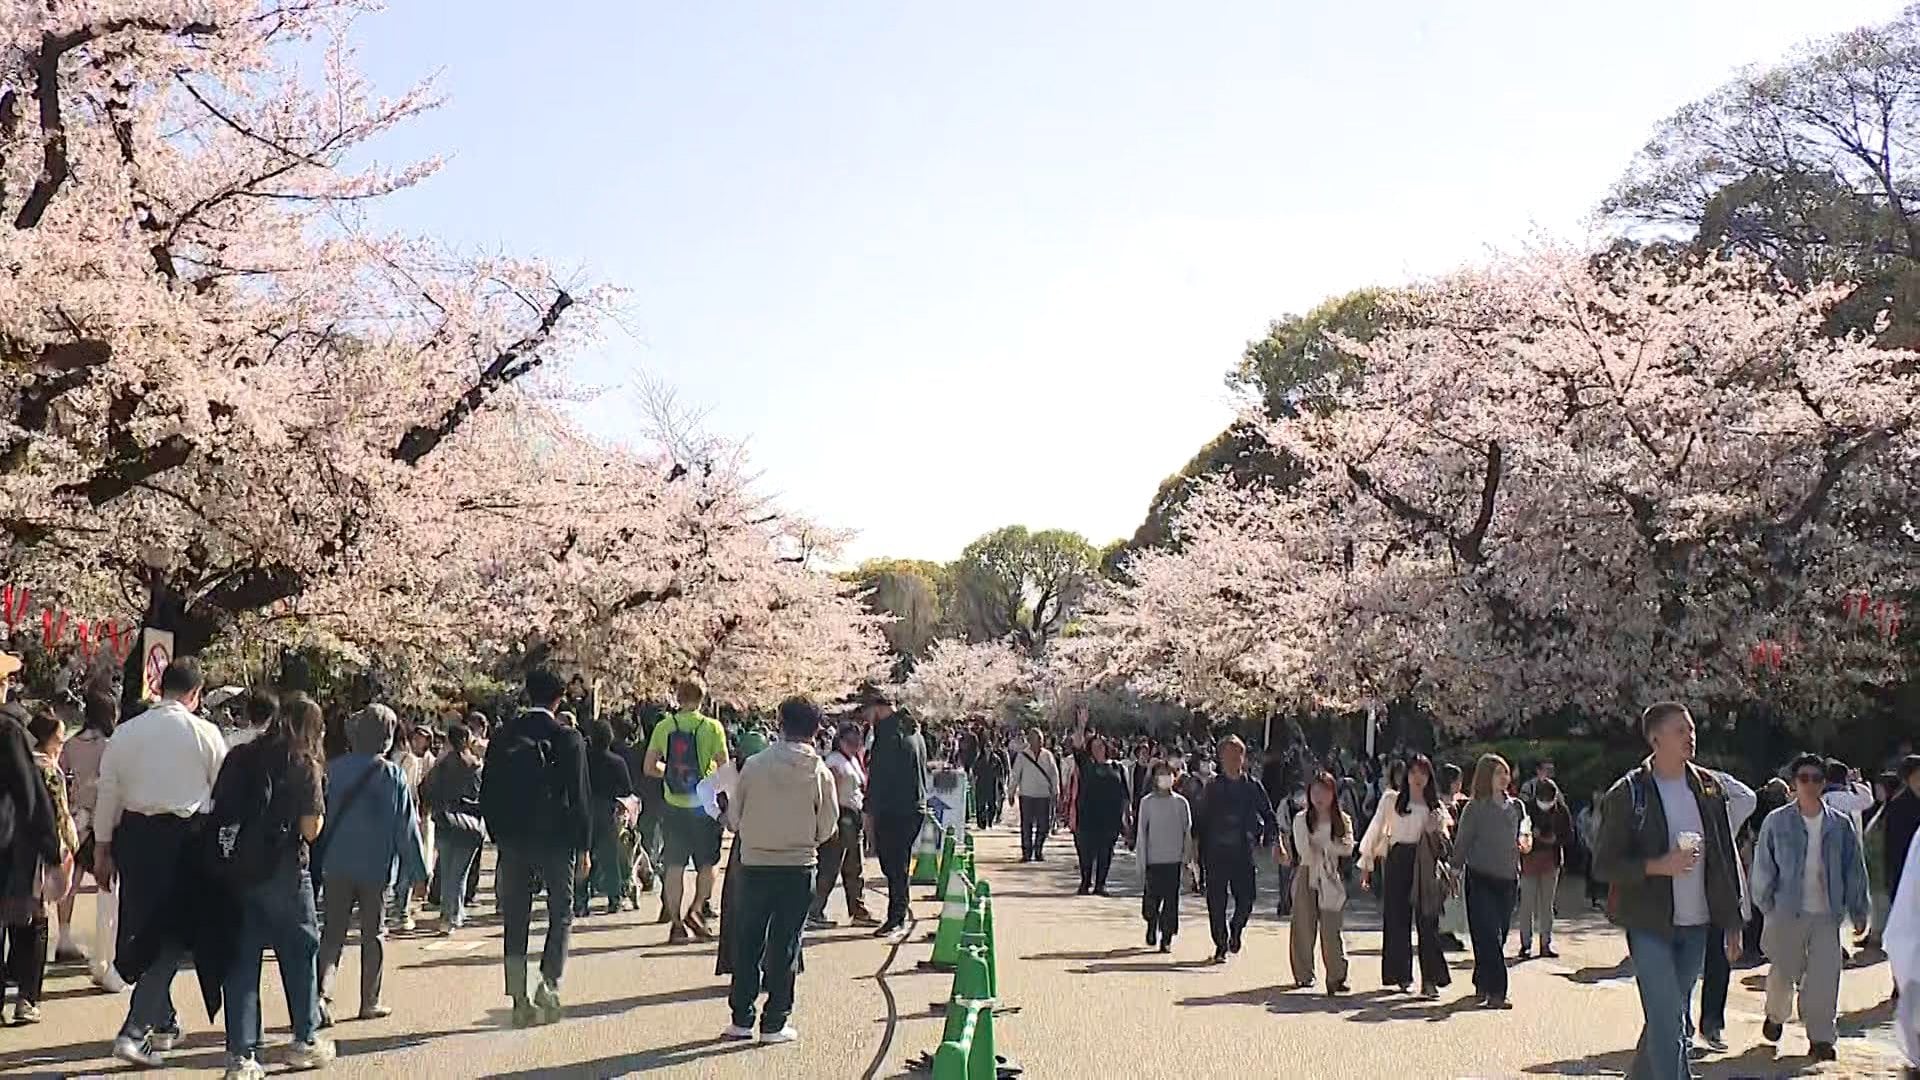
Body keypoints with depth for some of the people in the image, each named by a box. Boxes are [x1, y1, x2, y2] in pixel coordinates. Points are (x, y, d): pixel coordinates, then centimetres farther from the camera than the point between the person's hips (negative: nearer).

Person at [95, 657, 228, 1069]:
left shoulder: (125, 733, 5)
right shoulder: (204, 733, -5)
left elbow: (107, 794, 7)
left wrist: (102, 848, 15)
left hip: (135, 834, 4)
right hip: (186, 835, -4)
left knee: (143, 929, 17)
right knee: (173, 934, 3)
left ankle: (164, 1022, 31)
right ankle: (134, 1031, -8)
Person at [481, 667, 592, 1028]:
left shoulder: (503, 737, 2)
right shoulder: (568, 739, -8)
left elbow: (487, 794, 5)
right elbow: (579, 797, -7)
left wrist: (499, 836, 14)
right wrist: (583, 846, 1)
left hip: (512, 839, 3)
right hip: (557, 839, -3)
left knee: (515, 921, 9)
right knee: (561, 913, 11)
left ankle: (520, 1001, 10)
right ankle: (549, 984, -5)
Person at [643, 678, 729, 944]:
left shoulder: (664, 726, -1)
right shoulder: (712, 727, -8)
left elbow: (650, 768, 3)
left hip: (673, 805, 2)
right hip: (704, 803, -2)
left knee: (674, 865, 6)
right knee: (707, 863, 14)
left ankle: (676, 923, 5)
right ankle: (696, 910, -1)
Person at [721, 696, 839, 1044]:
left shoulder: (755, 765, -7)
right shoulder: (820, 773, -8)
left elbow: (734, 817, -1)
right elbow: (827, 829, -1)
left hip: (754, 864, 1)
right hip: (798, 868, -1)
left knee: (747, 943, 12)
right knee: (784, 946, 7)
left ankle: (741, 1019, 16)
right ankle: (774, 1024, 9)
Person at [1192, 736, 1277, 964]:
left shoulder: (1253, 787, 5)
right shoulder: (1213, 787, 4)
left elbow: (1268, 815, 11)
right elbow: (1201, 821, 7)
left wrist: (1274, 840, -3)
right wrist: (1201, 851, 3)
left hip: (1244, 853, 0)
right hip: (1216, 852, 0)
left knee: (1246, 899, -4)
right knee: (1216, 902, 1)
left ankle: (1235, 929, 26)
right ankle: (1221, 945, 15)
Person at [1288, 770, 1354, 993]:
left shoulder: (1343, 820, 6)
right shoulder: (1301, 819, 3)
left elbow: (1347, 848, -8)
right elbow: (1304, 850, -6)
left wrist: (1320, 843, -12)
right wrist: (1331, 848, -6)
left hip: (1331, 878, 0)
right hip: (1306, 876, 0)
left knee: (1331, 929, -6)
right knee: (1304, 926, 2)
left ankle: (1336, 977, -3)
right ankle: (1303, 975, 13)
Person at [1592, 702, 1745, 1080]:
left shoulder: (1708, 787, 7)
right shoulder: (1627, 794, -8)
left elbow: (1726, 859, 12)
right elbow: (1604, 863, -8)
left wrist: (1732, 921, 10)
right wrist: (1657, 866, -22)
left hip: (1696, 925, 5)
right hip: (1649, 925, -5)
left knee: (1671, 1018, 14)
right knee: (1668, 1023, -10)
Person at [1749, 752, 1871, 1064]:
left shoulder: (1840, 824, 4)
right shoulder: (1777, 821, -1)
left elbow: (1854, 869, 9)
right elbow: (1763, 866, 3)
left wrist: (1859, 910, 8)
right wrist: (1767, 904, 0)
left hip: (1827, 912, 1)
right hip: (1788, 910, -1)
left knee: (1825, 977, -4)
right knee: (1784, 972, 9)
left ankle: (1822, 1037, 7)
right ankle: (1775, 1016, 36)